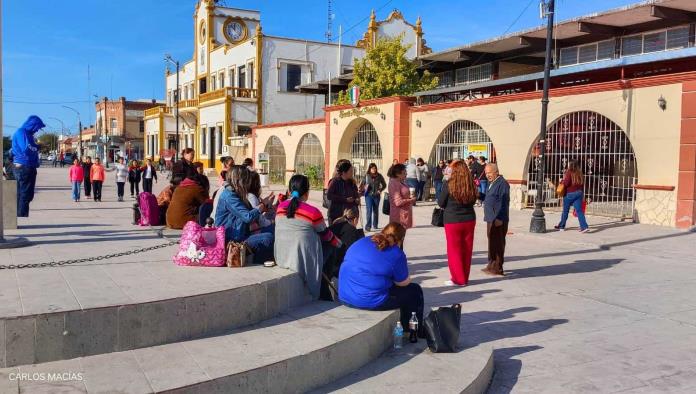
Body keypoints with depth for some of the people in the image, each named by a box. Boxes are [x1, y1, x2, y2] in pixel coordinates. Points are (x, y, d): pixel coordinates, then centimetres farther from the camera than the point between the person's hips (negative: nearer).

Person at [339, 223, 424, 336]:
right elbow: (404, 282, 0)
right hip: (372, 302, -7)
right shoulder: (396, 254, -10)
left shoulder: (360, 242, 8)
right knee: (415, 291, 13)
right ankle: (417, 333, 25)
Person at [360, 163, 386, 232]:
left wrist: (380, 190, -1)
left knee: (376, 211, 11)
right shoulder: (366, 176, -2)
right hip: (368, 195, -2)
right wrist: (365, 187, -11)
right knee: (369, 211, -8)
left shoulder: (379, 176, 0)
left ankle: (375, 225, 23)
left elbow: (384, 185, 11)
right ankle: (368, 226, -8)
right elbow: (362, 184, 6)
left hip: (376, 195, 2)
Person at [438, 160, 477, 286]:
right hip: (469, 219, 4)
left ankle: (458, 279, 10)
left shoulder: (448, 185, -14)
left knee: (454, 250, 7)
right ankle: (465, 278, 21)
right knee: (466, 250, 12)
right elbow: (473, 201, 10)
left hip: (452, 221, -4)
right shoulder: (471, 185, -3)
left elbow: (441, 203, -6)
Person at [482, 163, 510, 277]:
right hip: (491, 219, 10)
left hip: (498, 220, -10)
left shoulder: (502, 183, -15)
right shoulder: (492, 183, 17)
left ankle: (497, 268, 1)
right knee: (492, 243, 16)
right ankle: (491, 265, 25)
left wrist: (499, 218, -24)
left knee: (497, 244, -5)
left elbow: (503, 202, -21)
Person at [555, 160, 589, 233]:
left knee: (565, 211, 9)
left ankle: (561, 226, 23)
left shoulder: (569, 172, -11)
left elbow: (566, 183, -19)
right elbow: (581, 183, 9)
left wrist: (562, 181, 2)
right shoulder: (579, 173, 7)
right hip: (579, 192, 5)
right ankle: (585, 227, -10)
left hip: (570, 194, -5)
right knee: (579, 210, 1)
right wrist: (582, 195, 14)